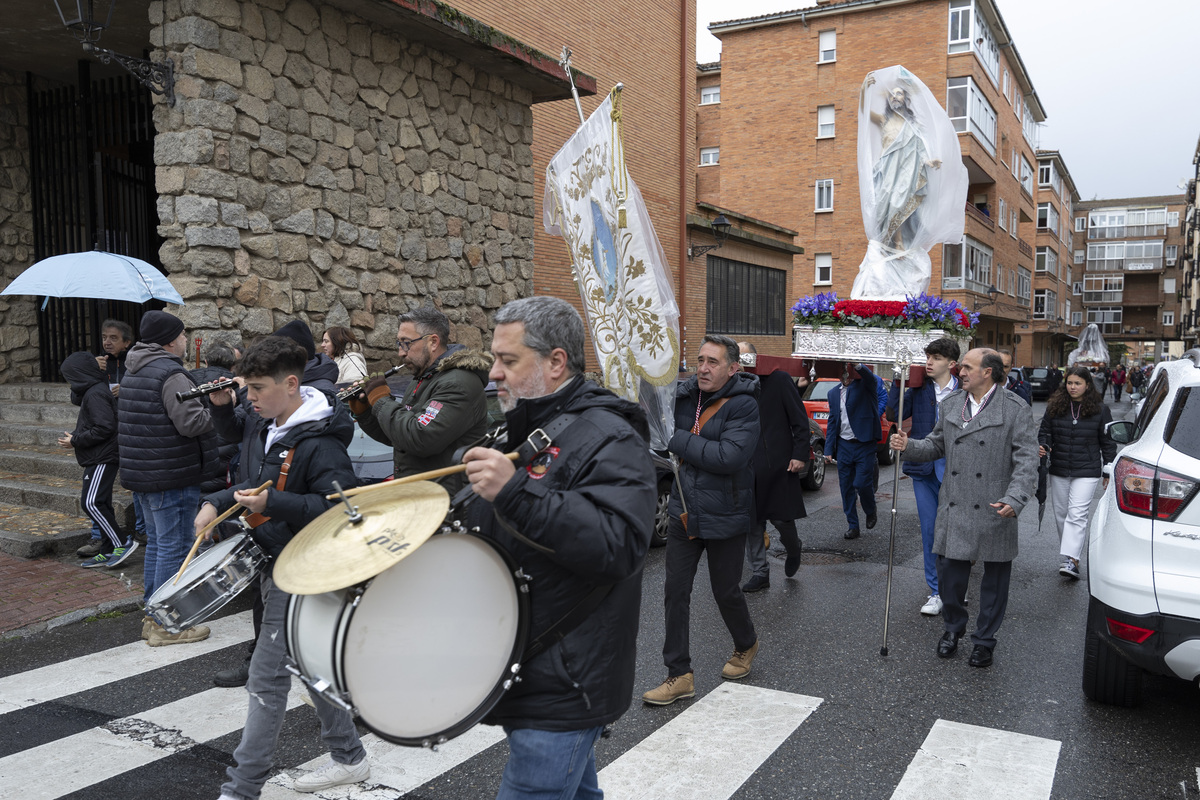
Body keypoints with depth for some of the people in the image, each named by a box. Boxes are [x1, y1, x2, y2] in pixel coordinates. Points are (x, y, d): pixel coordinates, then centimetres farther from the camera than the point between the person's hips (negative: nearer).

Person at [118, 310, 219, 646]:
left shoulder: (133, 372, 15)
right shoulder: (171, 374, -18)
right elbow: (191, 423, -24)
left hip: (141, 473, 10)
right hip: (171, 476, -10)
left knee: (156, 542, 18)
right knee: (174, 546, -3)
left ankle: (152, 616, 26)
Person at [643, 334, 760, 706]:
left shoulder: (743, 405, -16)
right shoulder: (683, 394, 1)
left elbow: (728, 457, -28)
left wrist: (677, 439, -20)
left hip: (724, 517, -5)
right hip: (683, 511, 5)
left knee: (726, 592, 11)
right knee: (675, 592, 5)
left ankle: (746, 645, 42)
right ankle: (680, 675, 16)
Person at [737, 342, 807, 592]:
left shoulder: (779, 379, -4)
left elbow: (800, 420, -3)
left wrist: (799, 454, -10)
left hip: (778, 463, -3)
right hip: (748, 466, 3)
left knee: (781, 517, 1)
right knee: (752, 523, 6)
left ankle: (793, 548, 34)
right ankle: (759, 573, 19)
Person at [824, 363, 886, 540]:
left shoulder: (865, 385, -2)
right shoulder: (834, 393, 11)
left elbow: (869, 377, -28)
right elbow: (832, 422, 12)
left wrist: (857, 365, -49)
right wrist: (828, 449, 6)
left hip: (864, 445, -4)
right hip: (843, 446, 4)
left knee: (862, 484, -8)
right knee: (846, 487, 6)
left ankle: (871, 512, 23)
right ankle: (853, 526, 17)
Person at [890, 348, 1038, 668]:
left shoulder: (1016, 409, -6)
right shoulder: (950, 405, 8)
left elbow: (1027, 460, -11)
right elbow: (936, 445, 16)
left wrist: (1015, 499, -23)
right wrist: (908, 446, -3)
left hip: (995, 512, -3)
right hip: (954, 510, 3)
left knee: (994, 579, 10)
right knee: (949, 572, 7)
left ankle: (984, 640, 26)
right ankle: (953, 629, 31)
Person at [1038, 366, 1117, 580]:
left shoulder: (1100, 409, 0)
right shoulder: (1055, 406, 3)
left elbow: (1108, 442, 5)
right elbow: (1045, 431, 9)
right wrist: (1043, 446, -14)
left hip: (1086, 472, -3)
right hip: (1059, 471, 4)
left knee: (1077, 514, -15)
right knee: (1061, 514, 11)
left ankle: (1071, 559, -20)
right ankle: (1068, 554, 25)